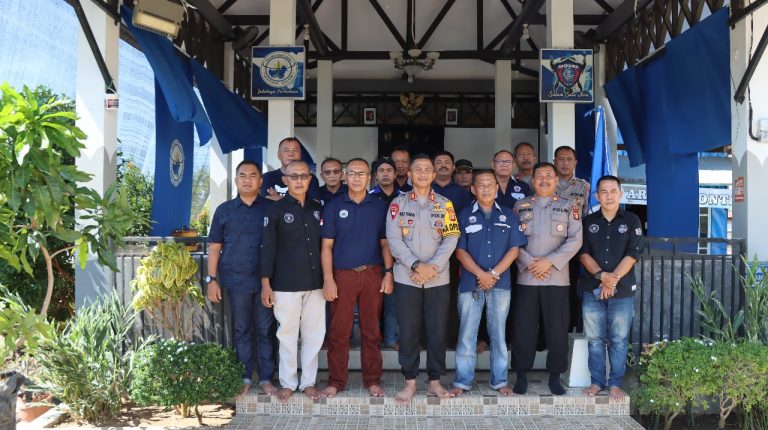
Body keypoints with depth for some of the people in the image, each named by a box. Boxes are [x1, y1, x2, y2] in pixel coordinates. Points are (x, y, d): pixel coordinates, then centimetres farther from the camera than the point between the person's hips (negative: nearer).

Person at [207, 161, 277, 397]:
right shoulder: (224, 210, 7)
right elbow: (214, 248, 7)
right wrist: (212, 279, 0)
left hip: (266, 280, -1)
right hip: (236, 281, 1)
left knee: (266, 330, 5)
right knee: (242, 331, 9)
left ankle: (266, 378, 15)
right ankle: (244, 378, 19)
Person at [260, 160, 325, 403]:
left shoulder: (317, 209, 9)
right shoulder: (276, 210, -1)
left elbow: (324, 244, 13)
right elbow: (268, 247, -3)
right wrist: (265, 283, -8)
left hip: (315, 282, 4)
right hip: (286, 283, -3)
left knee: (314, 333, 7)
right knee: (287, 333, 5)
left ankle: (309, 381, 19)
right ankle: (288, 383, 17)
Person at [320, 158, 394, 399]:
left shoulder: (379, 207, 8)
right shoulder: (334, 207, 4)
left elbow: (385, 243, 9)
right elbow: (327, 246, 1)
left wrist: (388, 273, -1)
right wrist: (328, 279, -6)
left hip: (372, 274, 1)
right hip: (342, 275, -1)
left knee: (371, 331, 7)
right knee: (338, 331, 2)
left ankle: (372, 381, 17)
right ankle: (336, 381, 13)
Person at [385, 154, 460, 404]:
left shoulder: (445, 205, 7)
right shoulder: (398, 204, 4)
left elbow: (451, 239, -1)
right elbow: (393, 239, -5)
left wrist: (433, 267, -13)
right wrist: (416, 265, -16)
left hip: (438, 279, 1)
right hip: (406, 278, -1)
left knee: (437, 331, 5)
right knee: (408, 331, 3)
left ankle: (434, 380, 18)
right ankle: (410, 382, 14)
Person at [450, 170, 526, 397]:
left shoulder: (508, 216, 8)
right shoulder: (464, 215, 5)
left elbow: (514, 249, 2)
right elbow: (460, 250, -1)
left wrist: (493, 274, -9)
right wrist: (481, 274, -12)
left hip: (500, 283, 1)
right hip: (470, 283, -1)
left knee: (498, 333, 7)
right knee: (467, 333, 1)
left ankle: (500, 380, 17)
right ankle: (462, 381, 10)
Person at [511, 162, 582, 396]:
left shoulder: (568, 206, 7)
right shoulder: (520, 206, 9)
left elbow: (575, 240, -3)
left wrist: (549, 261, -12)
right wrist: (528, 262, -11)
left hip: (557, 278, 0)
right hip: (526, 277, 1)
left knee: (557, 329, 3)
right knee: (523, 328, 3)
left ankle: (555, 377, 16)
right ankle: (522, 375, 15)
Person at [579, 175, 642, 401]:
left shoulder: (631, 221, 3)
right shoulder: (588, 221, 8)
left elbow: (632, 254, -4)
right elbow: (583, 253, 0)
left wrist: (613, 280, -13)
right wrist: (601, 275, -15)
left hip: (622, 291, -1)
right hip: (592, 289, 2)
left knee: (618, 339, 4)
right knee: (595, 338, 7)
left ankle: (615, 384, 14)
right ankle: (597, 381, 17)